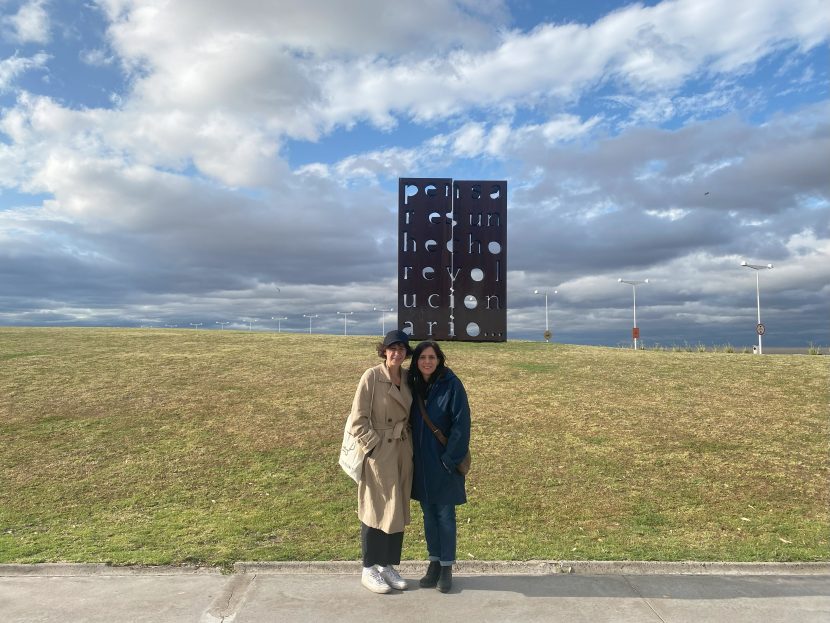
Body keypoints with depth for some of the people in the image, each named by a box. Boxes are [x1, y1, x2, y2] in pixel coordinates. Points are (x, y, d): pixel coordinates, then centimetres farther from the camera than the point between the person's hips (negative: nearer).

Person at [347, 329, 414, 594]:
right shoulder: (371, 376, -13)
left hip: (403, 452, 6)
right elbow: (357, 419, -13)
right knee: (376, 510, 4)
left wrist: (409, 444, 6)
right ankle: (369, 569, 19)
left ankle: (388, 565, 28)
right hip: (379, 452, -6)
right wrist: (374, 445, -16)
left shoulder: (408, 378, 5)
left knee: (398, 510, 13)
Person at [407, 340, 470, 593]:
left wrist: (449, 458, -15)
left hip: (444, 461, -4)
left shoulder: (451, 384, -12)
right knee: (428, 514, 14)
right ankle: (434, 563, 27)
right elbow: (410, 420, 10)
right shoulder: (412, 385, 3)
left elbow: (461, 422, -13)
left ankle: (447, 567, 19)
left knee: (445, 516, 5)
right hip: (421, 461, 5)